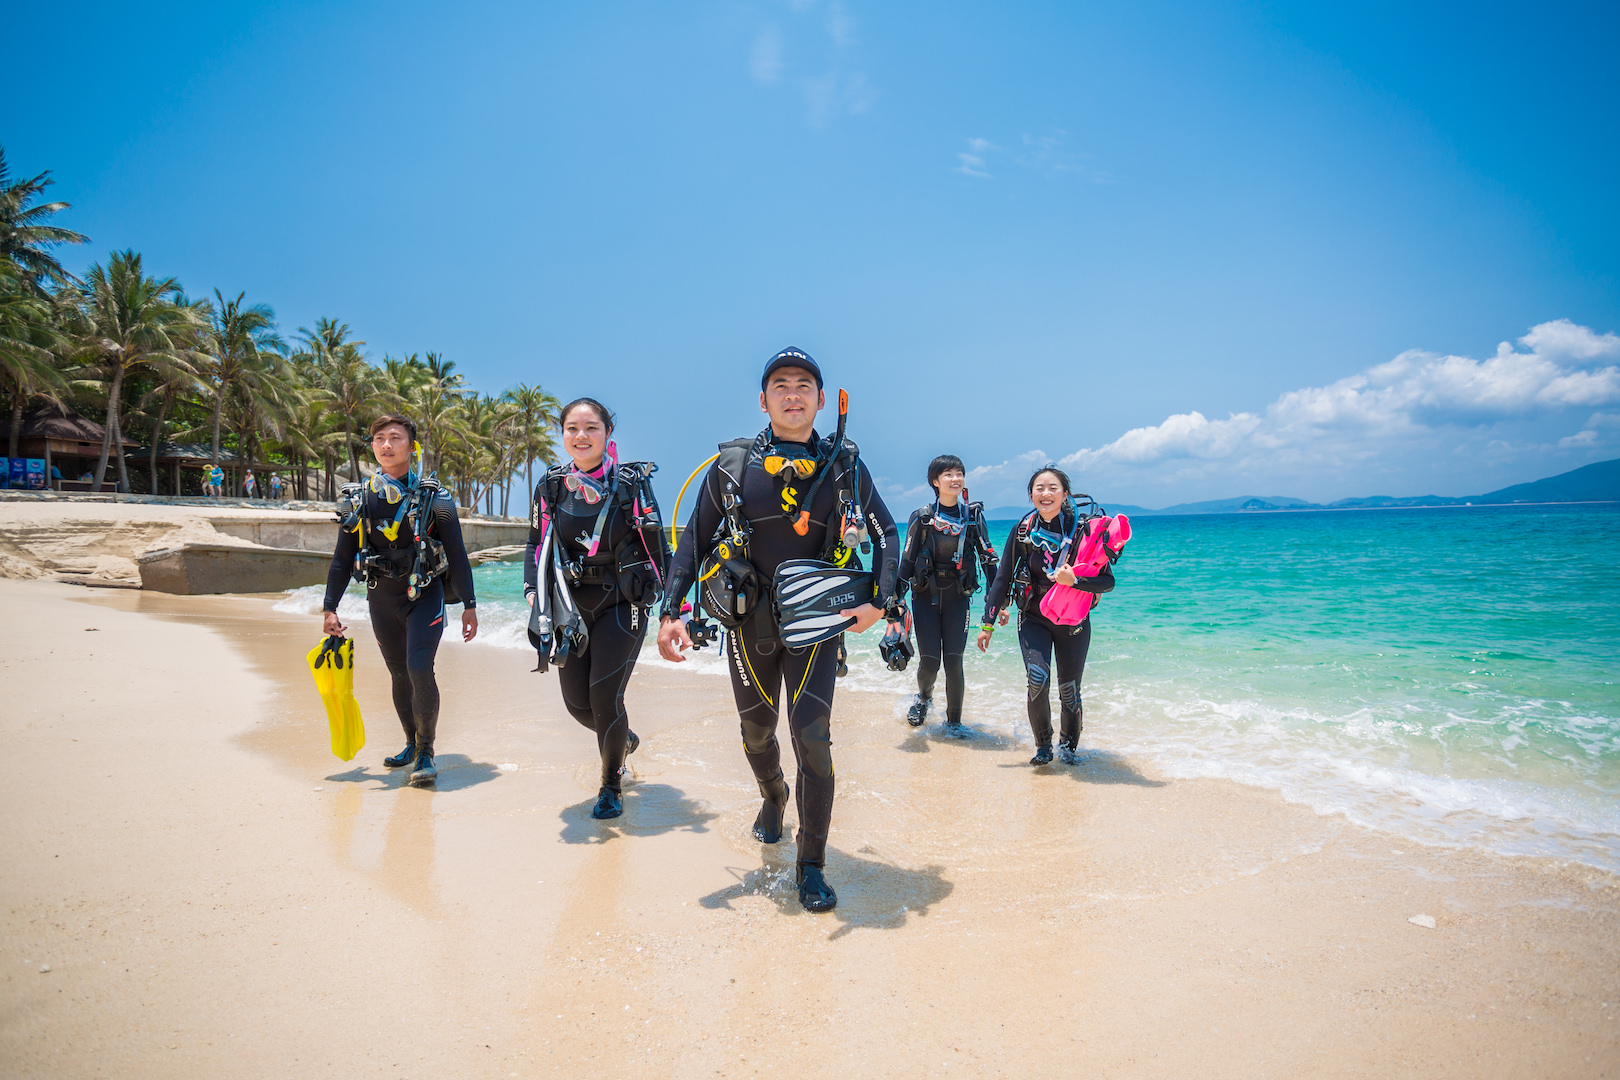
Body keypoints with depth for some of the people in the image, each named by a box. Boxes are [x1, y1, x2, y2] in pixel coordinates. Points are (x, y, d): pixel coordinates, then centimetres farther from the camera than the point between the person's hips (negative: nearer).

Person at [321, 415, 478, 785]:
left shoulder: (433, 497, -7)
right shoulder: (357, 499, 1)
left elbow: (457, 555, -3)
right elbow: (343, 559, 8)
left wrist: (469, 605, -3)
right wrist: (330, 608, 5)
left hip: (425, 596, -3)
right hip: (381, 600, 4)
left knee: (419, 669, -16)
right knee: (399, 674, 12)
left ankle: (426, 752, -2)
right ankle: (412, 745, 28)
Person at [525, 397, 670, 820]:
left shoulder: (631, 482, -6)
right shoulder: (550, 486, 3)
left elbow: (656, 544, -2)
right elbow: (536, 543, 12)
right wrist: (533, 589, -2)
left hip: (622, 604, -4)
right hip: (571, 606, 4)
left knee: (605, 695, -10)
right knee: (577, 702, 6)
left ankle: (611, 786, 14)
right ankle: (623, 738, 41)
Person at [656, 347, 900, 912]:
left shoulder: (844, 467, -5)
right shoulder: (732, 466, -5)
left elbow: (887, 534, 4)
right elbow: (693, 541, 1)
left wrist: (880, 602, -11)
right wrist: (670, 612, -9)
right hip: (749, 625, 2)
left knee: (812, 738, -10)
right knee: (757, 734, 17)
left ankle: (812, 867, 7)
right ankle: (773, 798, 52)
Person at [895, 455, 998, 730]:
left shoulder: (974, 515, 2)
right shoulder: (922, 517, -1)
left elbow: (987, 556, 3)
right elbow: (907, 560, 2)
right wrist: (897, 599, 0)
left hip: (958, 596, 1)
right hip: (925, 595, 0)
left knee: (953, 661, -4)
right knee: (929, 660, -3)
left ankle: (954, 721, 14)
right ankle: (924, 697, 31)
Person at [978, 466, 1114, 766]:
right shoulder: (1022, 531, -6)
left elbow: (1107, 581, -12)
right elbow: (1002, 579, 0)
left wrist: (1074, 581, -30)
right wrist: (988, 623, 0)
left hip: (1073, 622, 0)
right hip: (1033, 620, 1)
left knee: (1069, 690, 7)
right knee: (1037, 679, -17)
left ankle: (1069, 746, 33)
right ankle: (1043, 746, 6)